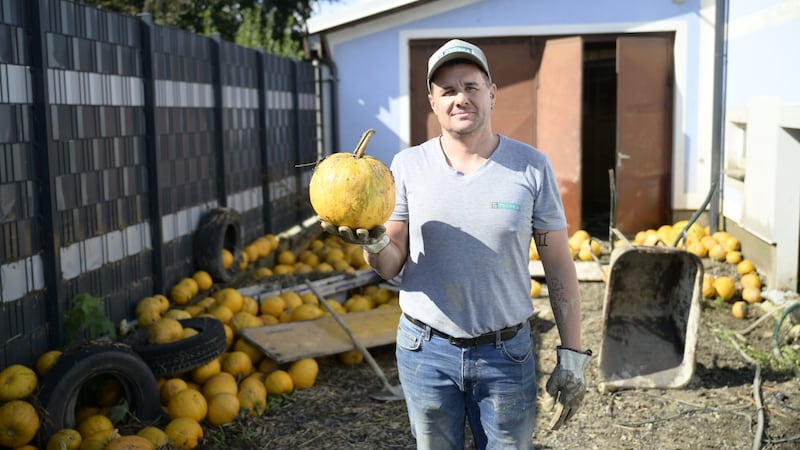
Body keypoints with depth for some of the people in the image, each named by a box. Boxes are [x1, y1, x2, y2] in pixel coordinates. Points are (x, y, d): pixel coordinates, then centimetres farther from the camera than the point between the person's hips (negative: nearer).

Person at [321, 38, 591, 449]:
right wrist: (375, 244, -23)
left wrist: (571, 356, -4)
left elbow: (558, 266, -2)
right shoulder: (408, 165, -3)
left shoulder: (531, 166, -6)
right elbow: (393, 266, 0)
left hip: (507, 353, -1)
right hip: (426, 351, 1)